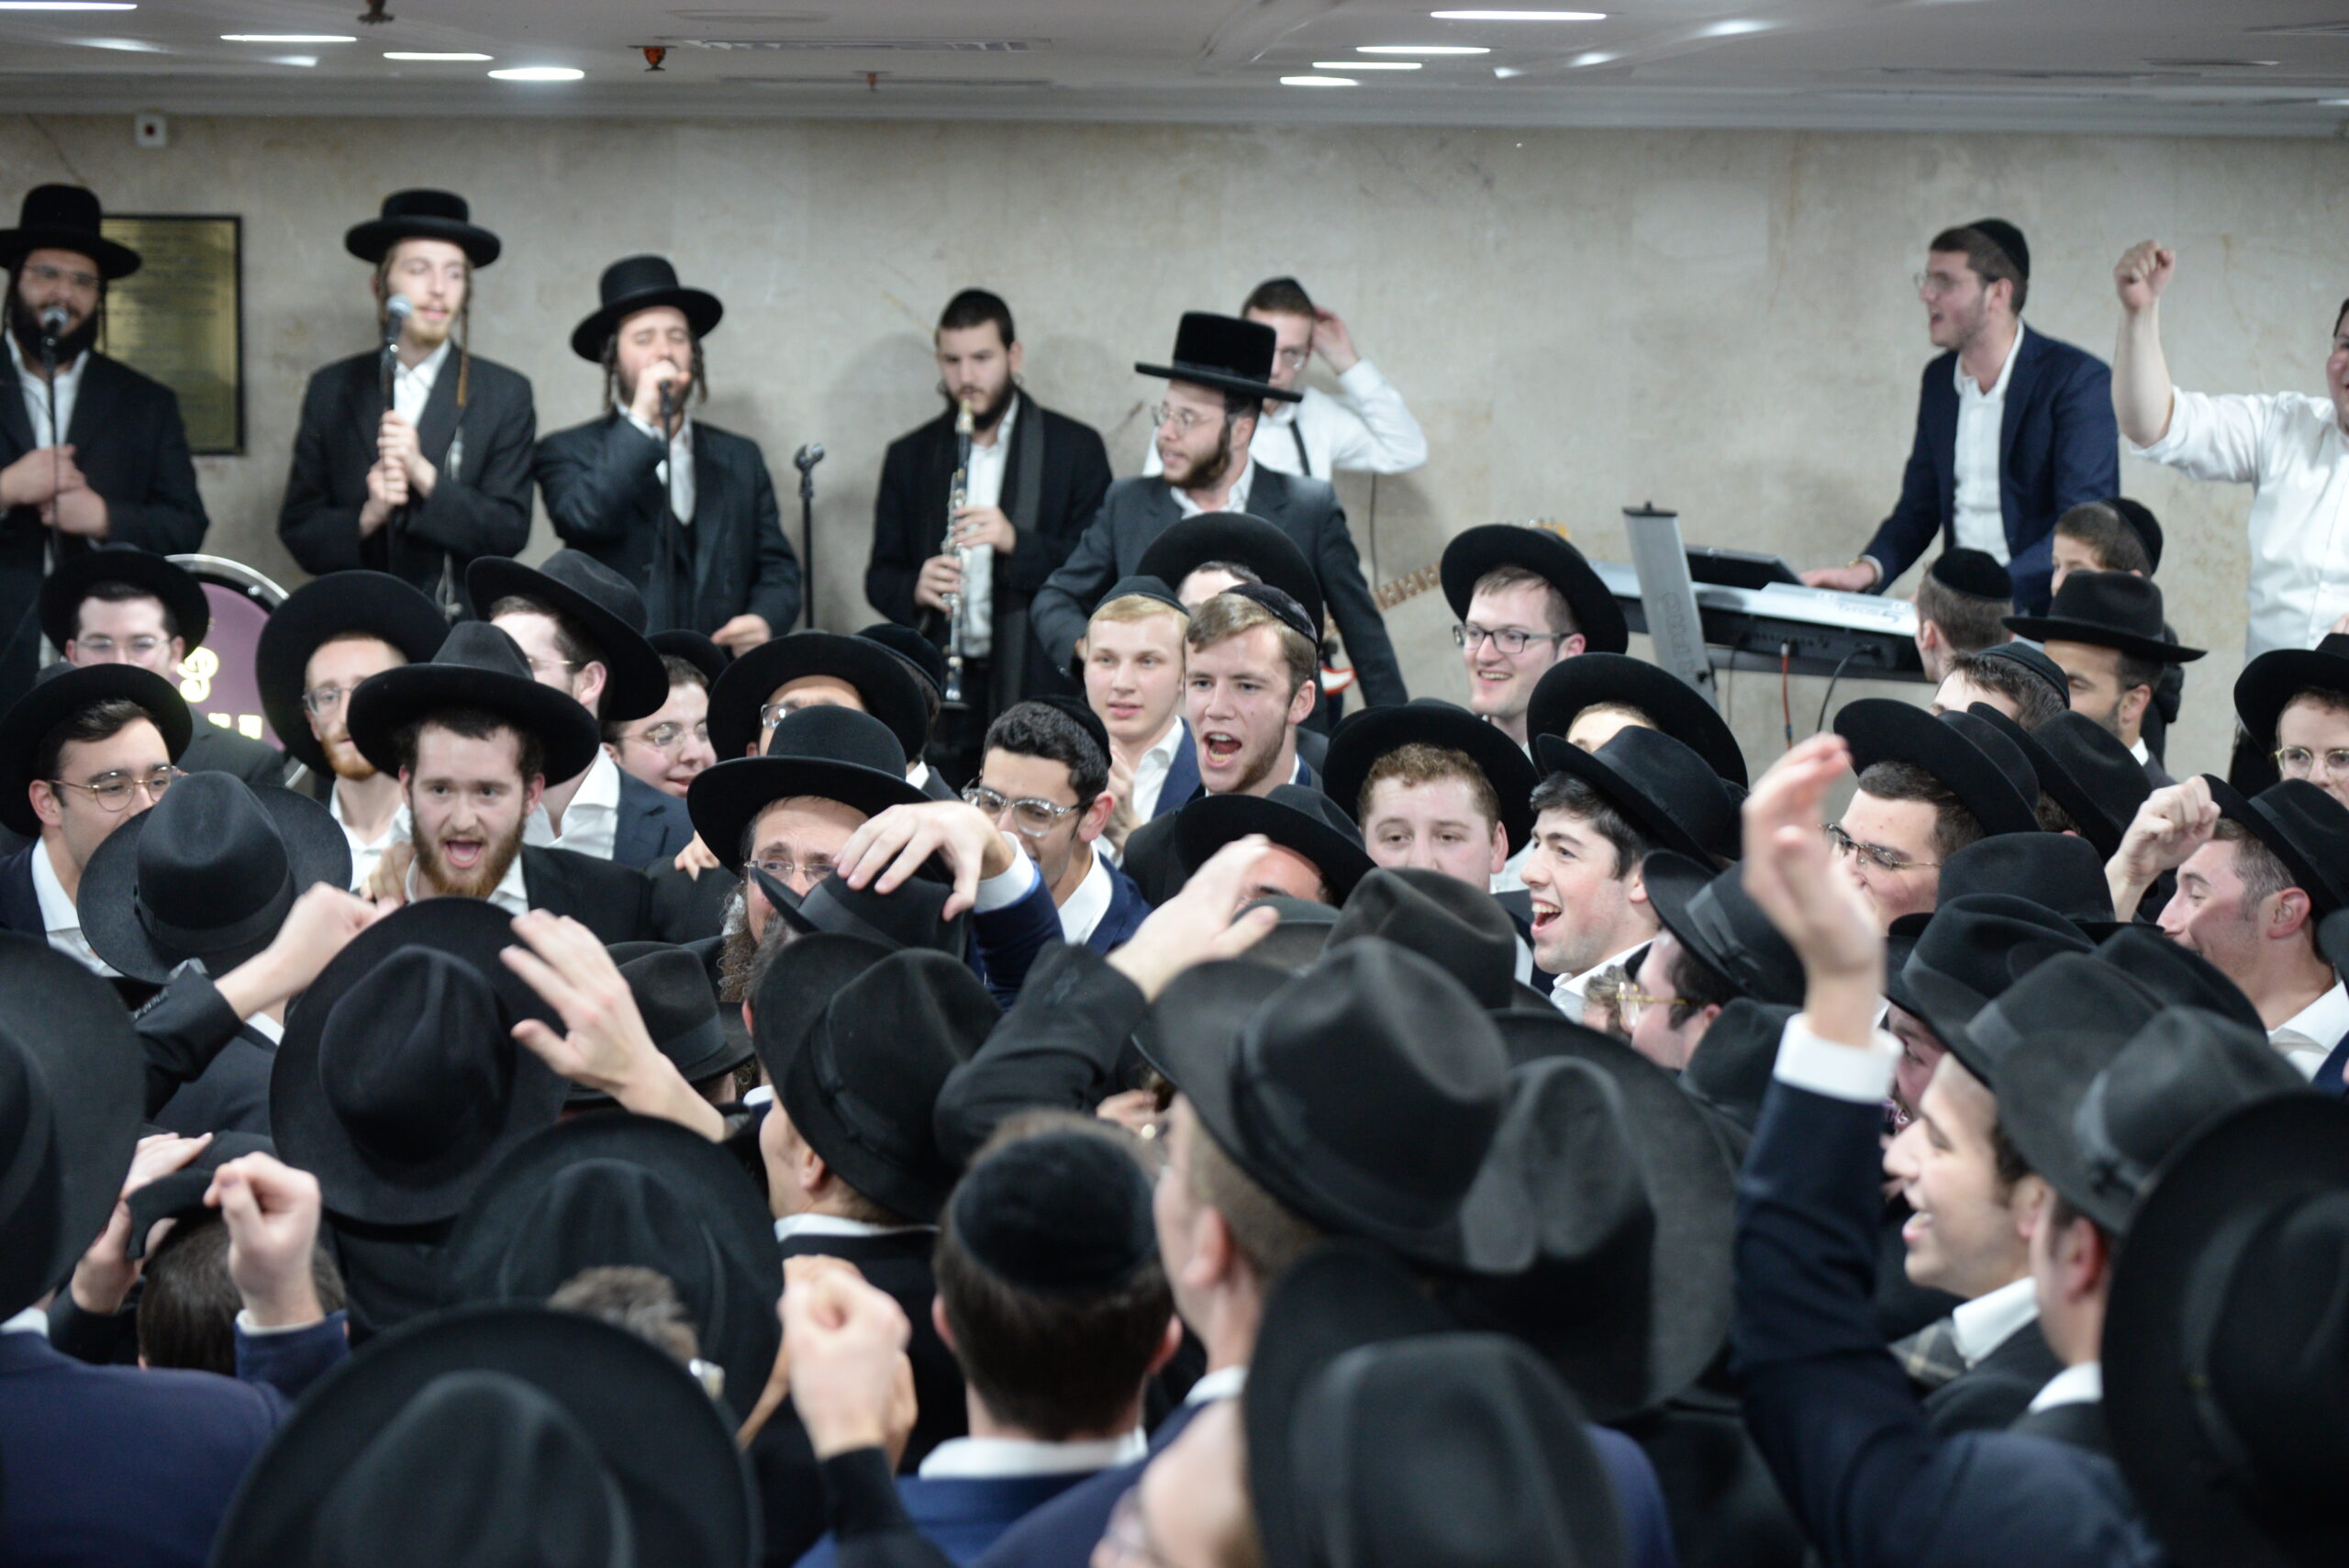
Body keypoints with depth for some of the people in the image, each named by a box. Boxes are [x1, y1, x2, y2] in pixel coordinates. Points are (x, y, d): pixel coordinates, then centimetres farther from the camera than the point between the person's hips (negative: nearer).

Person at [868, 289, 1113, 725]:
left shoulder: (1076, 448, 5)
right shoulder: (909, 457, 14)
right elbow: (881, 577, 14)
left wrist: (1016, 542, -18)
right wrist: (915, 590, -9)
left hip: (1039, 685, -2)